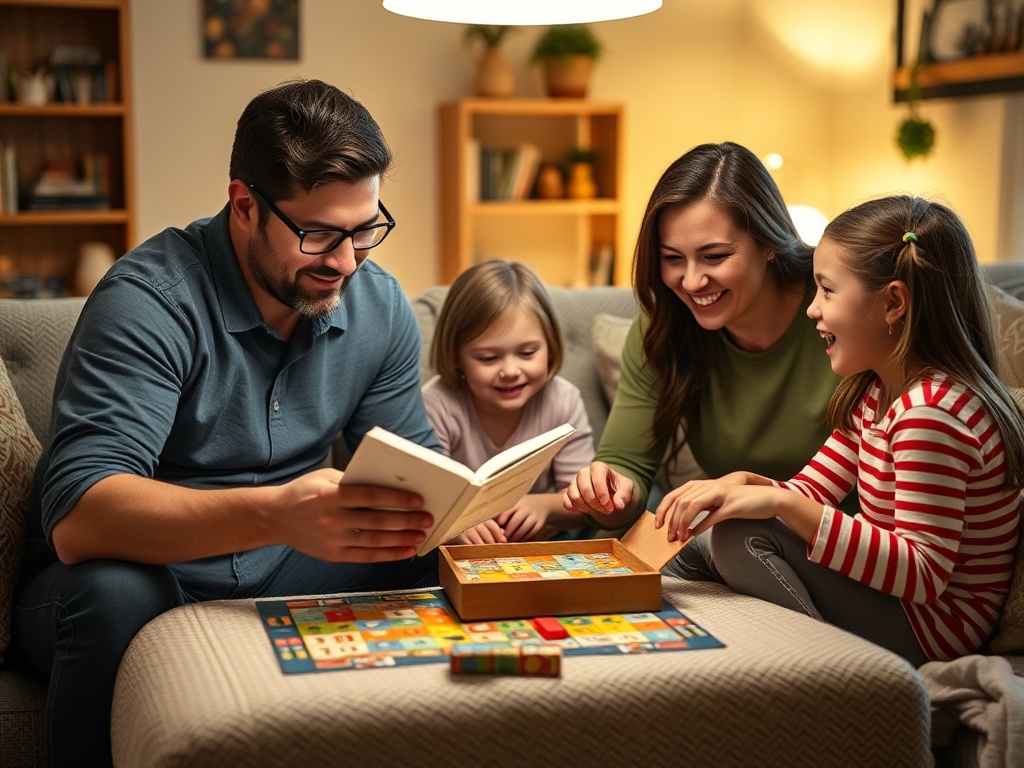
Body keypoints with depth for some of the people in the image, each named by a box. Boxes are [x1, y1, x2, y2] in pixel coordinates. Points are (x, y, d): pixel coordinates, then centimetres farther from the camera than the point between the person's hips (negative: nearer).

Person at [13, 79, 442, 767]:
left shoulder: (380, 306, -2)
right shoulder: (151, 301, -22)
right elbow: (79, 516, -33)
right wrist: (277, 513, -49)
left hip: (275, 577, 5)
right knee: (116, 594, -37)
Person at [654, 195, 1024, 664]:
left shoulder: (931, 413, -25)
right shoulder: (876, 392, 7)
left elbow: (924, 574, -29)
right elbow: (810, 493, 9)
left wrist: (782, 503, -32)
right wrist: (742, 485, -14)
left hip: (933, 624, -10)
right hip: (897, 594, 10)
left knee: (746, 537, -21)